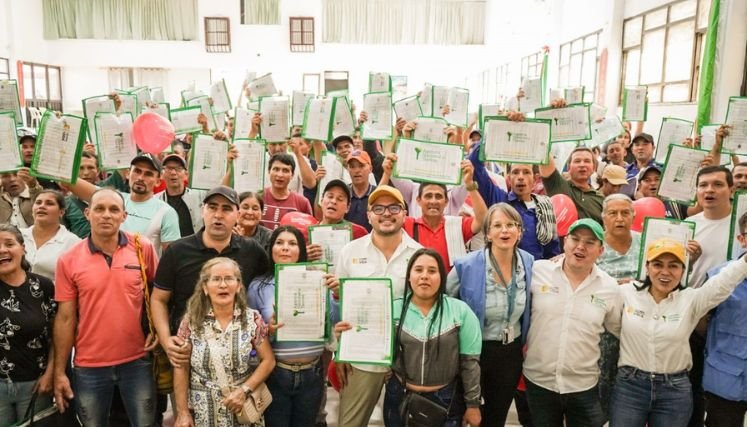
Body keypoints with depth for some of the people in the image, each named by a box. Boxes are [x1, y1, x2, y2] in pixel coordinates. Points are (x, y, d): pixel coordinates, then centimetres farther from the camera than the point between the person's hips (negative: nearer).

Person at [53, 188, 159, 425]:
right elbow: (65, 318, -1)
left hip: (137, 361, 0)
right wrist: (59, 372, 0)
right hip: (88, 366, 1)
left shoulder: (144, 249, -6)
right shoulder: (68, 260, -4)